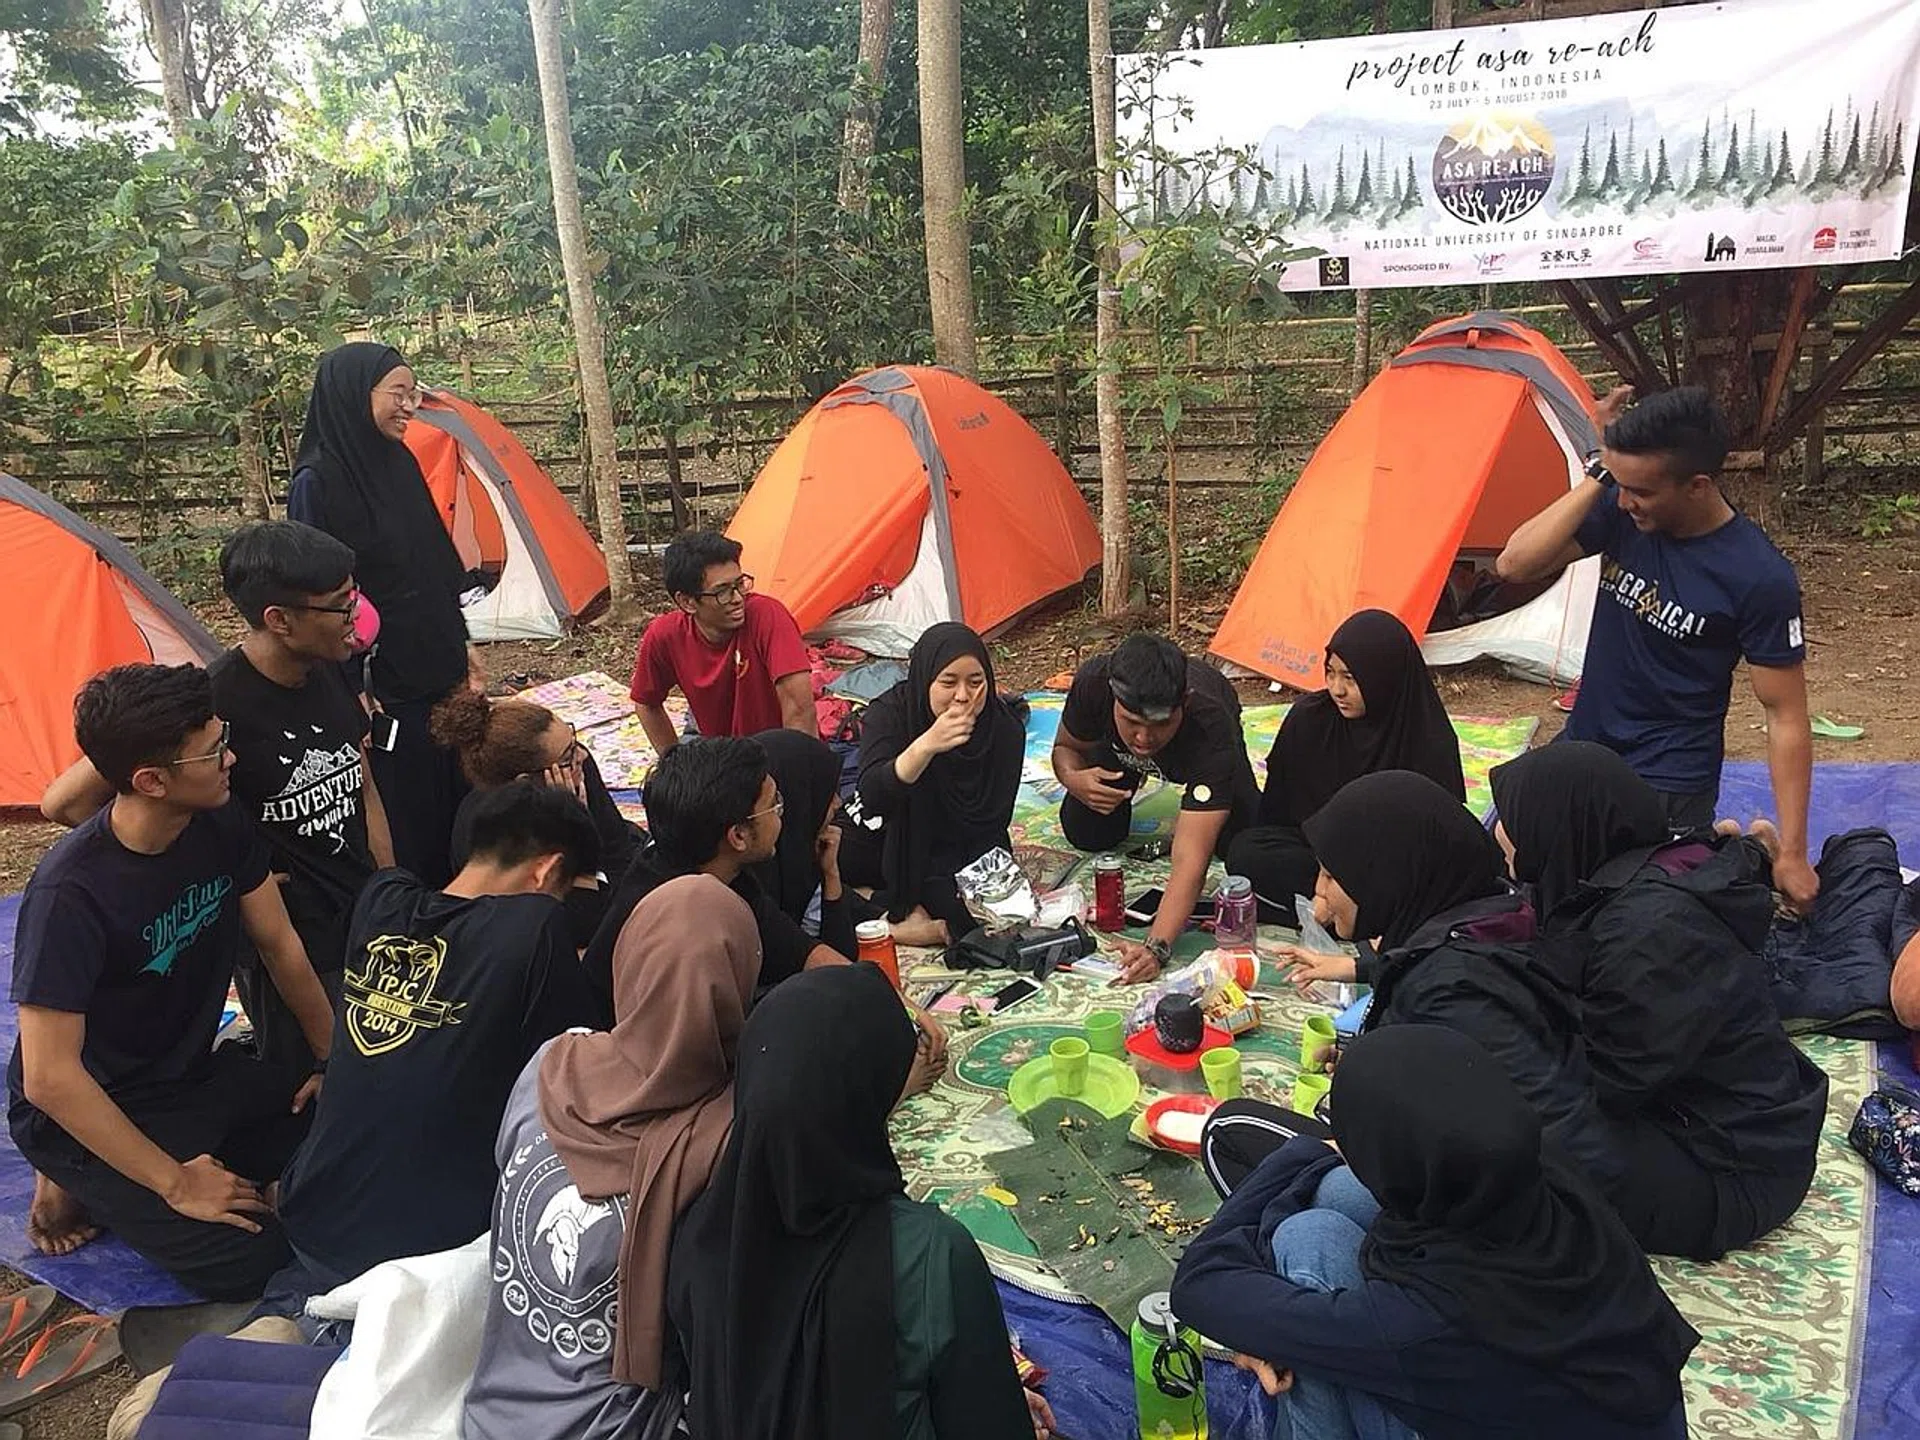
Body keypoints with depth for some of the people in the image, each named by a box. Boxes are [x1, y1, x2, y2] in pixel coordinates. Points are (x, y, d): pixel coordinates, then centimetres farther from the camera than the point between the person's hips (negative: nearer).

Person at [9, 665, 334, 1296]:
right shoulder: (72, 893, -31)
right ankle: (79, 1185, 6)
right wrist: (174, 1183, -24)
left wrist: (332, 1058, 9)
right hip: (87, 1112, -7)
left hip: (195, 1073, 7)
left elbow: (280, 946, 4)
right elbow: (50, 1078, -28)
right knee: (245, 1260, -15)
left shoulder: (222, 827, -11)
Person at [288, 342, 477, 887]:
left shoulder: (401, 462, 7)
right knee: (401, 814, 3)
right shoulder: (318, 479, -15)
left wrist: (460, 643, 16)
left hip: (437, 671, 8)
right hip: (382, 682, -8)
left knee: (452, 793, 16)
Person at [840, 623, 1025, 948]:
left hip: (963, 847, 0)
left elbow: (993, 823, -13)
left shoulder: (1005, 728, -17)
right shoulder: (889, 714, -22)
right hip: (886, 834, 0)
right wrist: (925, 745, -53)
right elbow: (873, 796, -37)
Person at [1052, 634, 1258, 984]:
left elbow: (1190, 858, -51)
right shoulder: (1092, 683, -40)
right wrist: (1073, 779, -41)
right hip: (1117, 751, 2)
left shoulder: (1210, 729, -47)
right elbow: (1066, 747, -17)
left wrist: (1156, 947, -62)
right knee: (1086, 834, -9)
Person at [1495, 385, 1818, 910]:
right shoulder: (1622, 512, -8)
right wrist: (1597, 475, -22)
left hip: (1669, 785, -5)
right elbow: (1515, 565, -15)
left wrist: (1792, 855, -15)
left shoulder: (1759, 577, -21)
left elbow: (1786, 717, -15)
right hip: (1581, 750, 5)